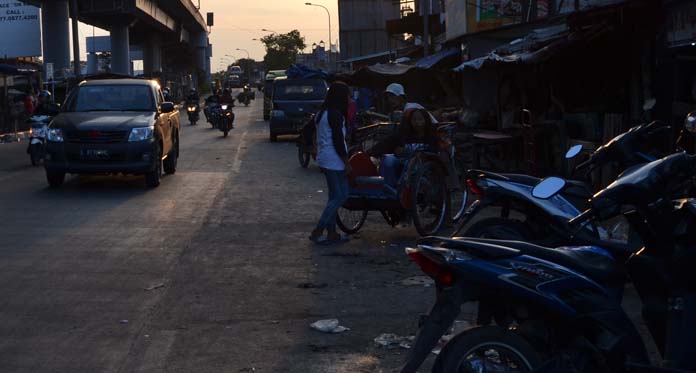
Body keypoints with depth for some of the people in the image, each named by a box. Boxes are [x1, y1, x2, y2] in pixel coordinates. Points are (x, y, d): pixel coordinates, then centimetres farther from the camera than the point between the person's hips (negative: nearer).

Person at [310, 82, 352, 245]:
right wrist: (347, 162, -13)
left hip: (324, 158, 10)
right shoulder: (335, 114, -15)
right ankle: (318, 231, -8)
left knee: (334, 196, 14)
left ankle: (331, 233, 15)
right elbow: (338, 141, -18)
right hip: (334, 160, -10)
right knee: (340, 196, -6)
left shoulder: (322, 112, 14)